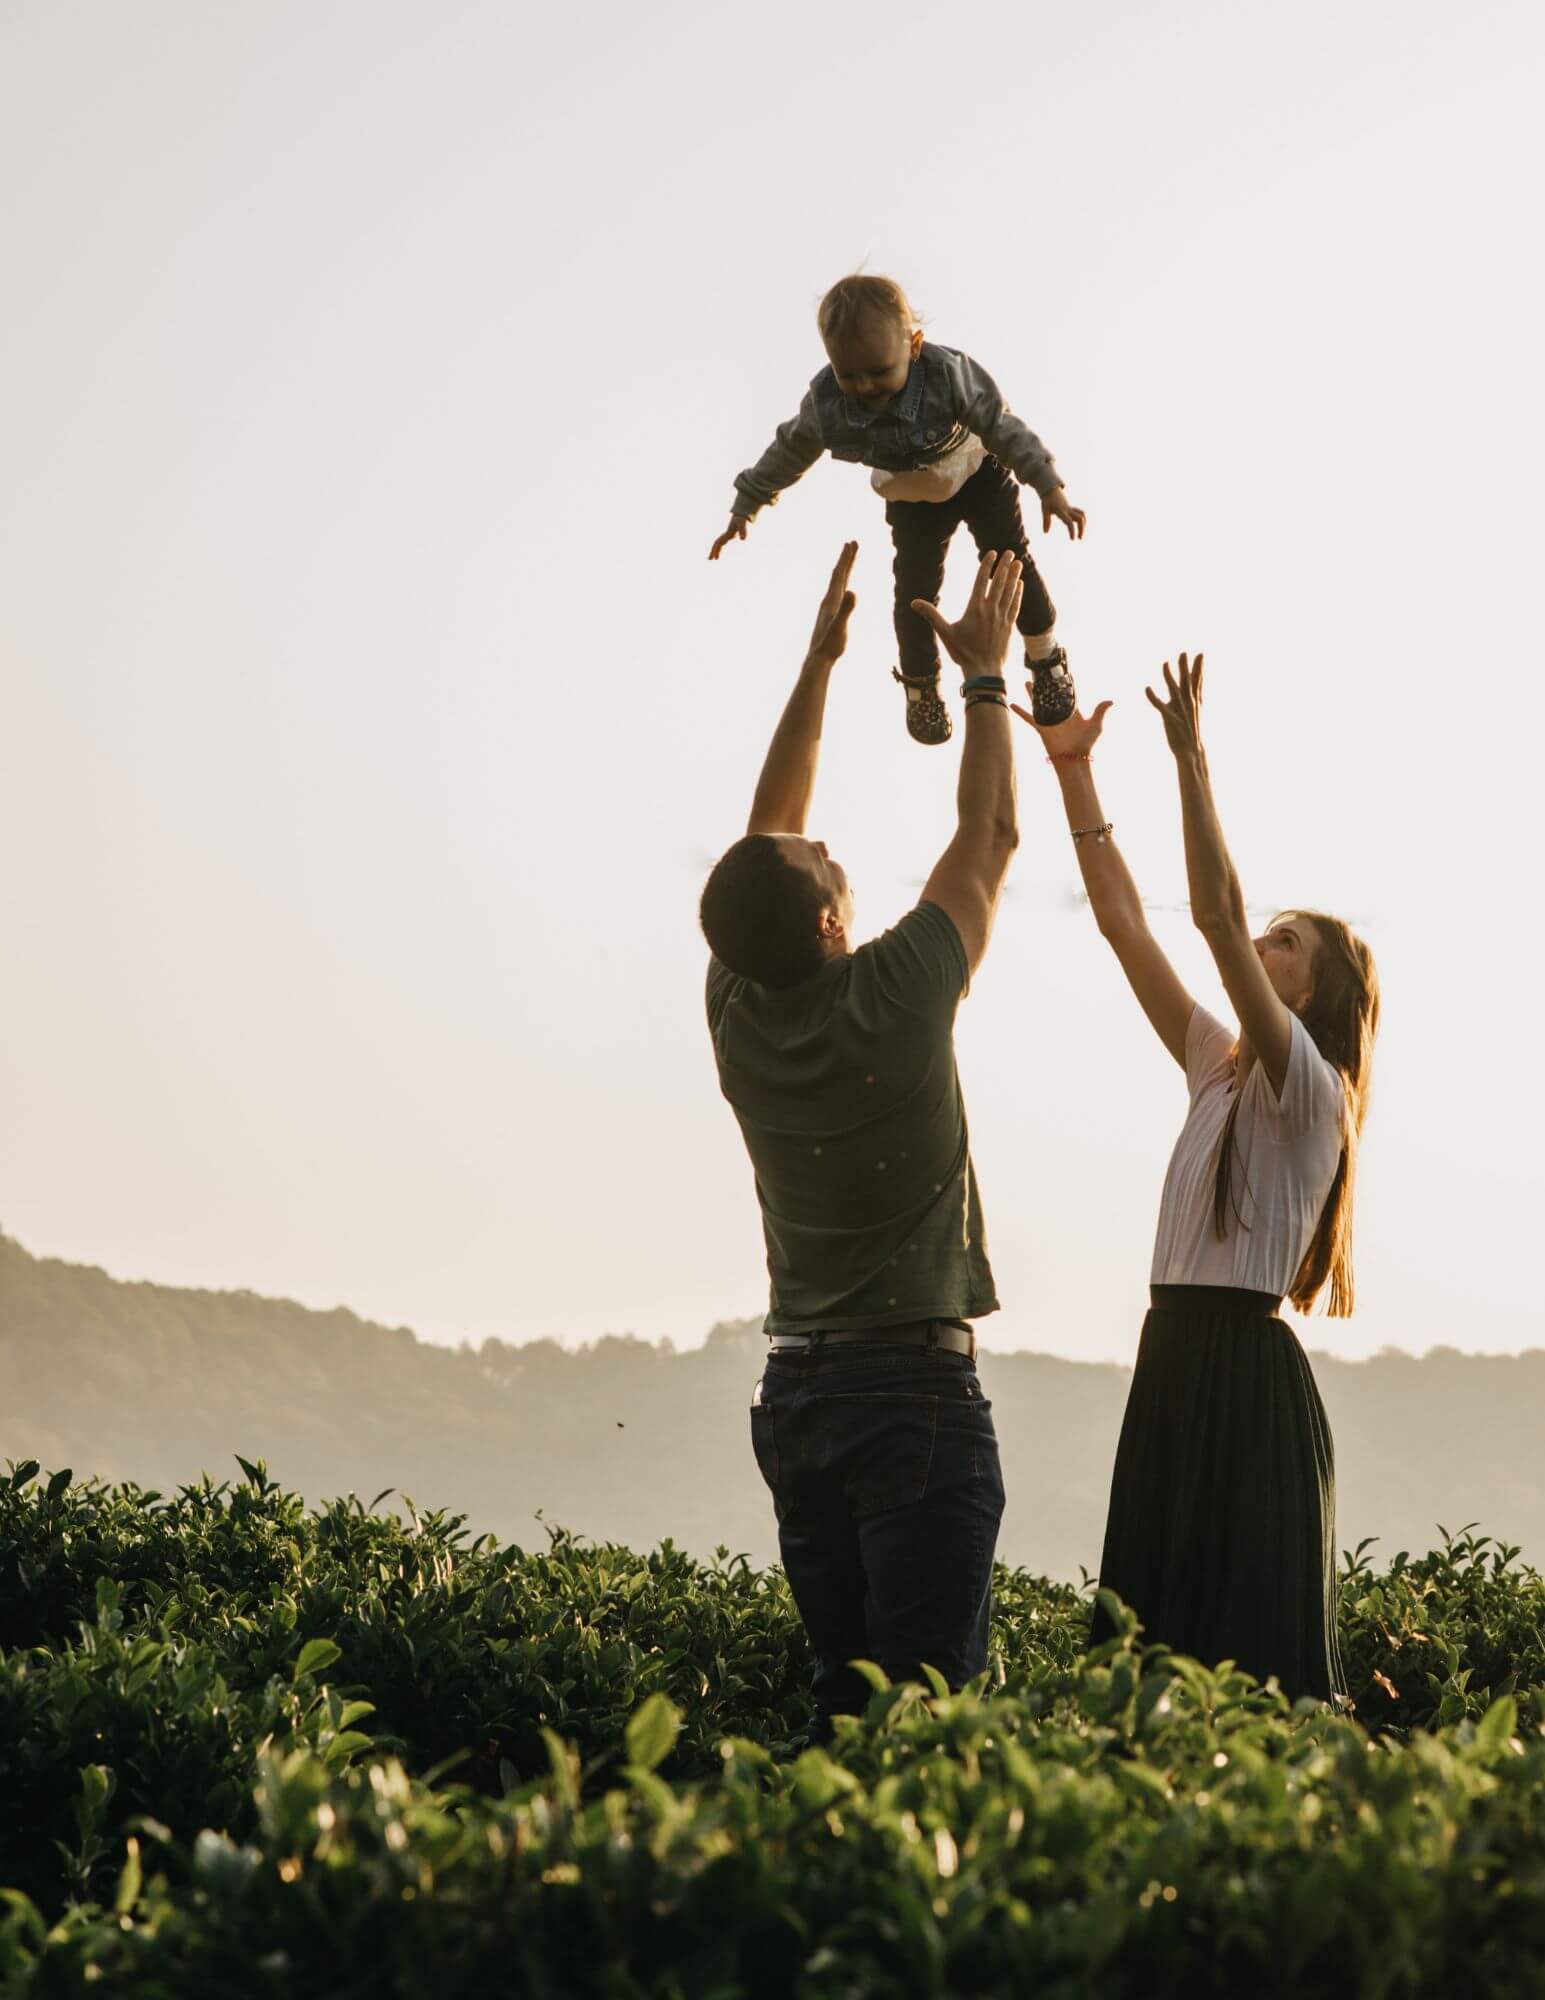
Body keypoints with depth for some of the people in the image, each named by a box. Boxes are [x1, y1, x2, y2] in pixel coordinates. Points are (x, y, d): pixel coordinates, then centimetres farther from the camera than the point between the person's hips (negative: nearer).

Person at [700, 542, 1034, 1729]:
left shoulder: (738, 1016, 1)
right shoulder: (892, 1002, -12)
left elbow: (769, 831, 15)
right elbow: (991, 838, 1)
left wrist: (820, 661, 19)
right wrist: (984, 672, 11)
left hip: (797, 1393, 6)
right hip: (917, 1387, -6)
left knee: (842, 1683, 7)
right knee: (929, 1695, -9)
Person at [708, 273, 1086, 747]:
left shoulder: (948, 374, -39)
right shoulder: (826, 400, -30)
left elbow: (1002, 427, -30)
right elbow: (788, 454, -12)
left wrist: (1049, 489, -32)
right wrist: (745, 508, -2)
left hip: (979, 472, -2)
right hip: (913, 498, 2)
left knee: (1012, 565, 4)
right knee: (914, 590, 1)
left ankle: (1047, 661, 29)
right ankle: (920, 685, 28)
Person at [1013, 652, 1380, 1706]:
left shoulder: (1309, 1090, -7)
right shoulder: (1218, 1067, 16)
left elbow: (1218, 915, -19)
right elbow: (1125, 924, 14)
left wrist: (1193, 760, -20)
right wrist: (1074, 770, 9)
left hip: (1249, 1374, -8)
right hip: (1175, 1361, 8)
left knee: (1254, 1636, -8)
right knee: (1155, 1632, 6)